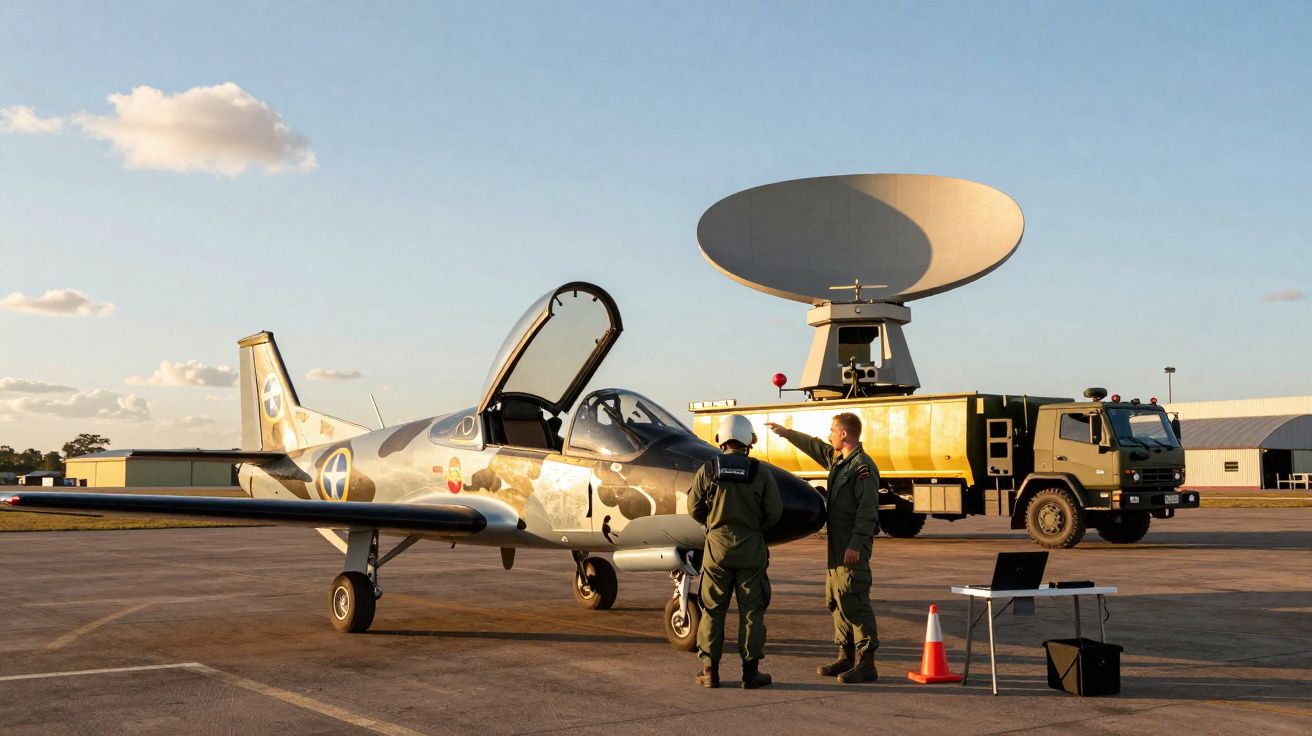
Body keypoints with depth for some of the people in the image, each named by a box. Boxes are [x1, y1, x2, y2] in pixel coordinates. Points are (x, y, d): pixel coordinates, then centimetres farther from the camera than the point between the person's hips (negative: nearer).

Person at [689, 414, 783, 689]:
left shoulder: (707, 471, -5)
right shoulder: (760, 473, -6)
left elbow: (695, 509, 2)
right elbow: (774, 511, -3)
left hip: (717, 546, 1)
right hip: (751, 548, -1)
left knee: (712, 609, 8)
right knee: (752, 610, 7)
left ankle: (710, 671, 9)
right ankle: (751, 671, 8)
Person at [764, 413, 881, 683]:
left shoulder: (863, 466, -15)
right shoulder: (836, 459, 15)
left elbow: (867, 510, -21)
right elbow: (813, 445, 34)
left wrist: (856, 545, -25)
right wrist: (785, 432, 43)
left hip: (853, 546, -10)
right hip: (837, 543, 10)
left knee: (853, 599, -11)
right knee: (835, 599, 14)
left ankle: (865, 663, -9)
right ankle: (846, 655, 22)